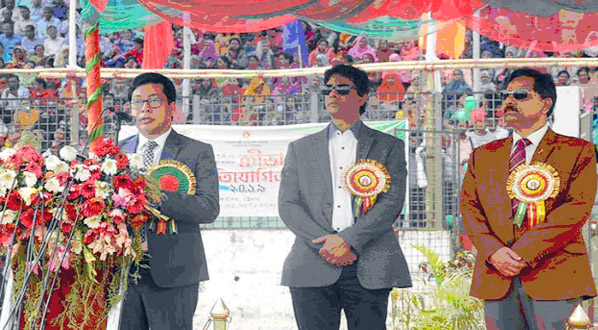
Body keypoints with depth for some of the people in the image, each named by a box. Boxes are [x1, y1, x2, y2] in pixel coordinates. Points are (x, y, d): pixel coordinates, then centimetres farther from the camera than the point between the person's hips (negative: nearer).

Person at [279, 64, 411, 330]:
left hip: (369, 268, -1)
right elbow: (287, 205, 7)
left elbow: (392, 203, 1)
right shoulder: (300, 149, 18)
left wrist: (349, 240, -12)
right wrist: (325, 244, -8)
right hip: (313, 267, 1)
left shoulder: (390, 146, 13)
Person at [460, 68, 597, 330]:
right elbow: (469, 208, 9)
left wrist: (524, 252, -15)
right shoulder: (483, 156, 18)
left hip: (553, 278, -3)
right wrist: (493, 251, -11)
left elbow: (577, 208, -7)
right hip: (497, 279, 4)